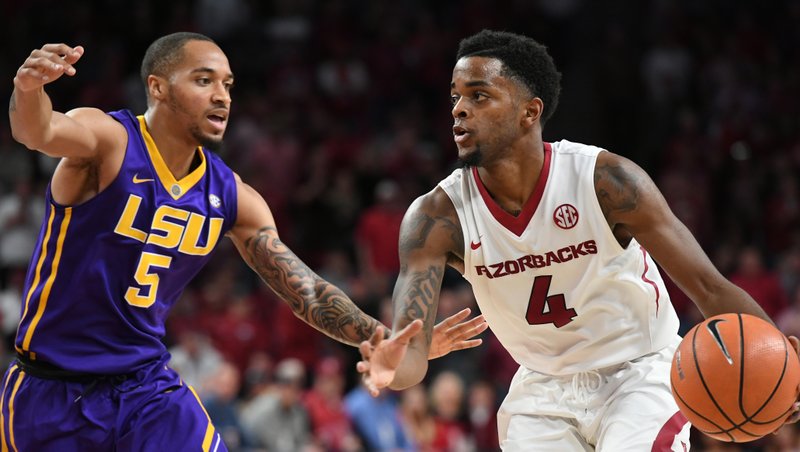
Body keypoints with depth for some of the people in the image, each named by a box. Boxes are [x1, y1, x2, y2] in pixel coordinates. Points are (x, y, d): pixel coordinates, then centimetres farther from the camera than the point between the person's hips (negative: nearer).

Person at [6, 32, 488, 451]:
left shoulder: (231, 198, 2)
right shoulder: (108, 141, -14)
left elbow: (305, 290, 6)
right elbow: (40, 132, -36)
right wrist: (29, 89, -61)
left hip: (149, 386, 4)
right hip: (50, 389, -4)